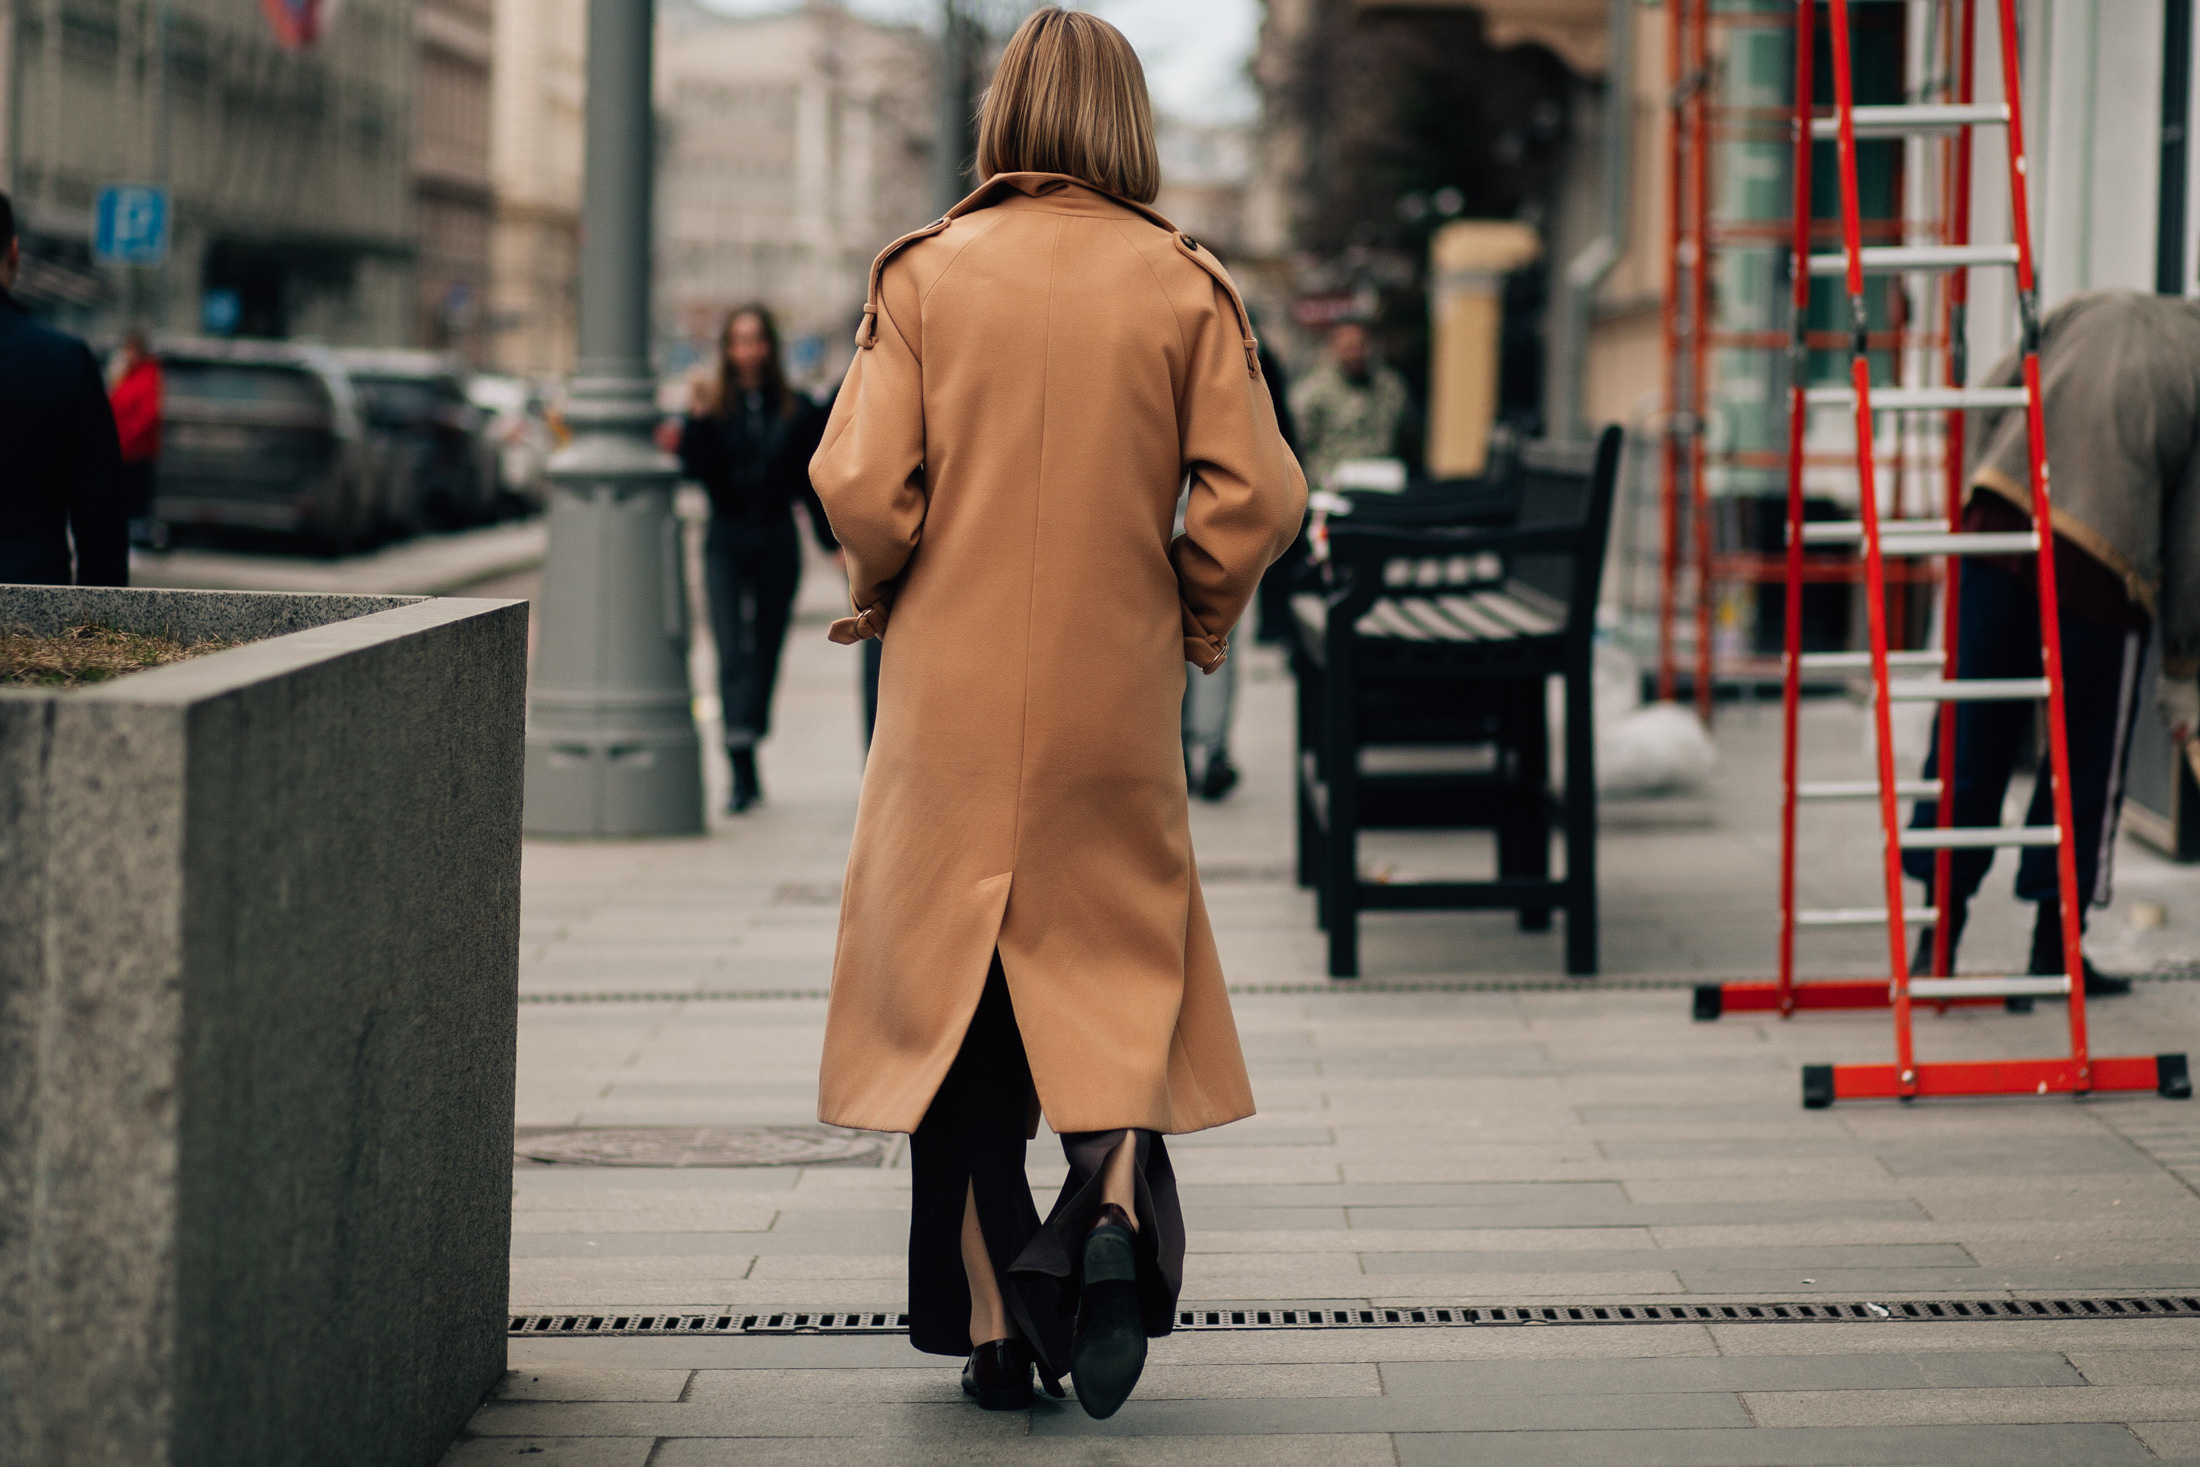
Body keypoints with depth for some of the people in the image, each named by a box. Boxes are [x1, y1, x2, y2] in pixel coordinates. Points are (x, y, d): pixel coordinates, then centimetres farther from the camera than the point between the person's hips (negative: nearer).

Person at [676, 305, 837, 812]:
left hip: (777, 541, 2)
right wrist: (698, 420, -20)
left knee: (767, 648, 8)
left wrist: (833, 540, 2)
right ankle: (743, 768, -20)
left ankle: (753, 730, 23)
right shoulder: (714, 404, 2)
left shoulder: (797, 410, 4)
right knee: (731, 649, -13)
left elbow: (813, 483, 7)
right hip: (726, 540, -2)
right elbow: (695, 469, -8)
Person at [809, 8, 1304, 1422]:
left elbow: (862, 482, -10)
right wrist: (1196, 621, 10)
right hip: (1117, 696, 0)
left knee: (952, 982, 8)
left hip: (955, 688, 0)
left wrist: (882, 600, 9)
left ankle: (988, 1319, 8)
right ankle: (1118, 1194, -14)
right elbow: (1257, 496, -7)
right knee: (1117, 960, 13)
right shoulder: (1185, 283, -1)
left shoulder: (928, 271, -3)